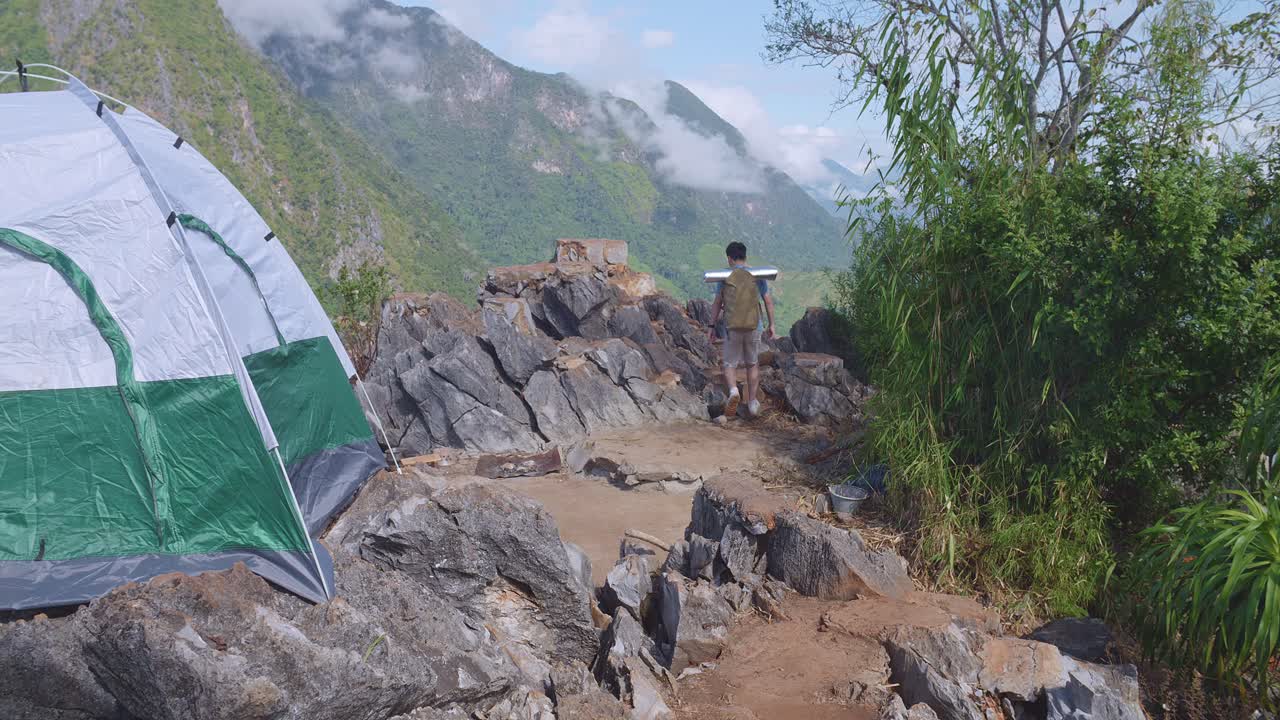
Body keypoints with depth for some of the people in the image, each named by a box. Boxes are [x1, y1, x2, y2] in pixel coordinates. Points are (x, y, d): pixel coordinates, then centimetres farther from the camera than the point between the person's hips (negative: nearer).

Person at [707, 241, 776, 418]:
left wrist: (712, 326, 8)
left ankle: (733, 391, -20)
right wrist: (771, 325, 14)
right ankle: (752, 402, 20)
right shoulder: (758, 276, 3)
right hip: (754, 326, 1)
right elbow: (769, 302, 5)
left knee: (730, 365, 8)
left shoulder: (724, 277, -1)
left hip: (732, 327, -1)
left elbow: (717, 304, 0)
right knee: (753, 364, 17)